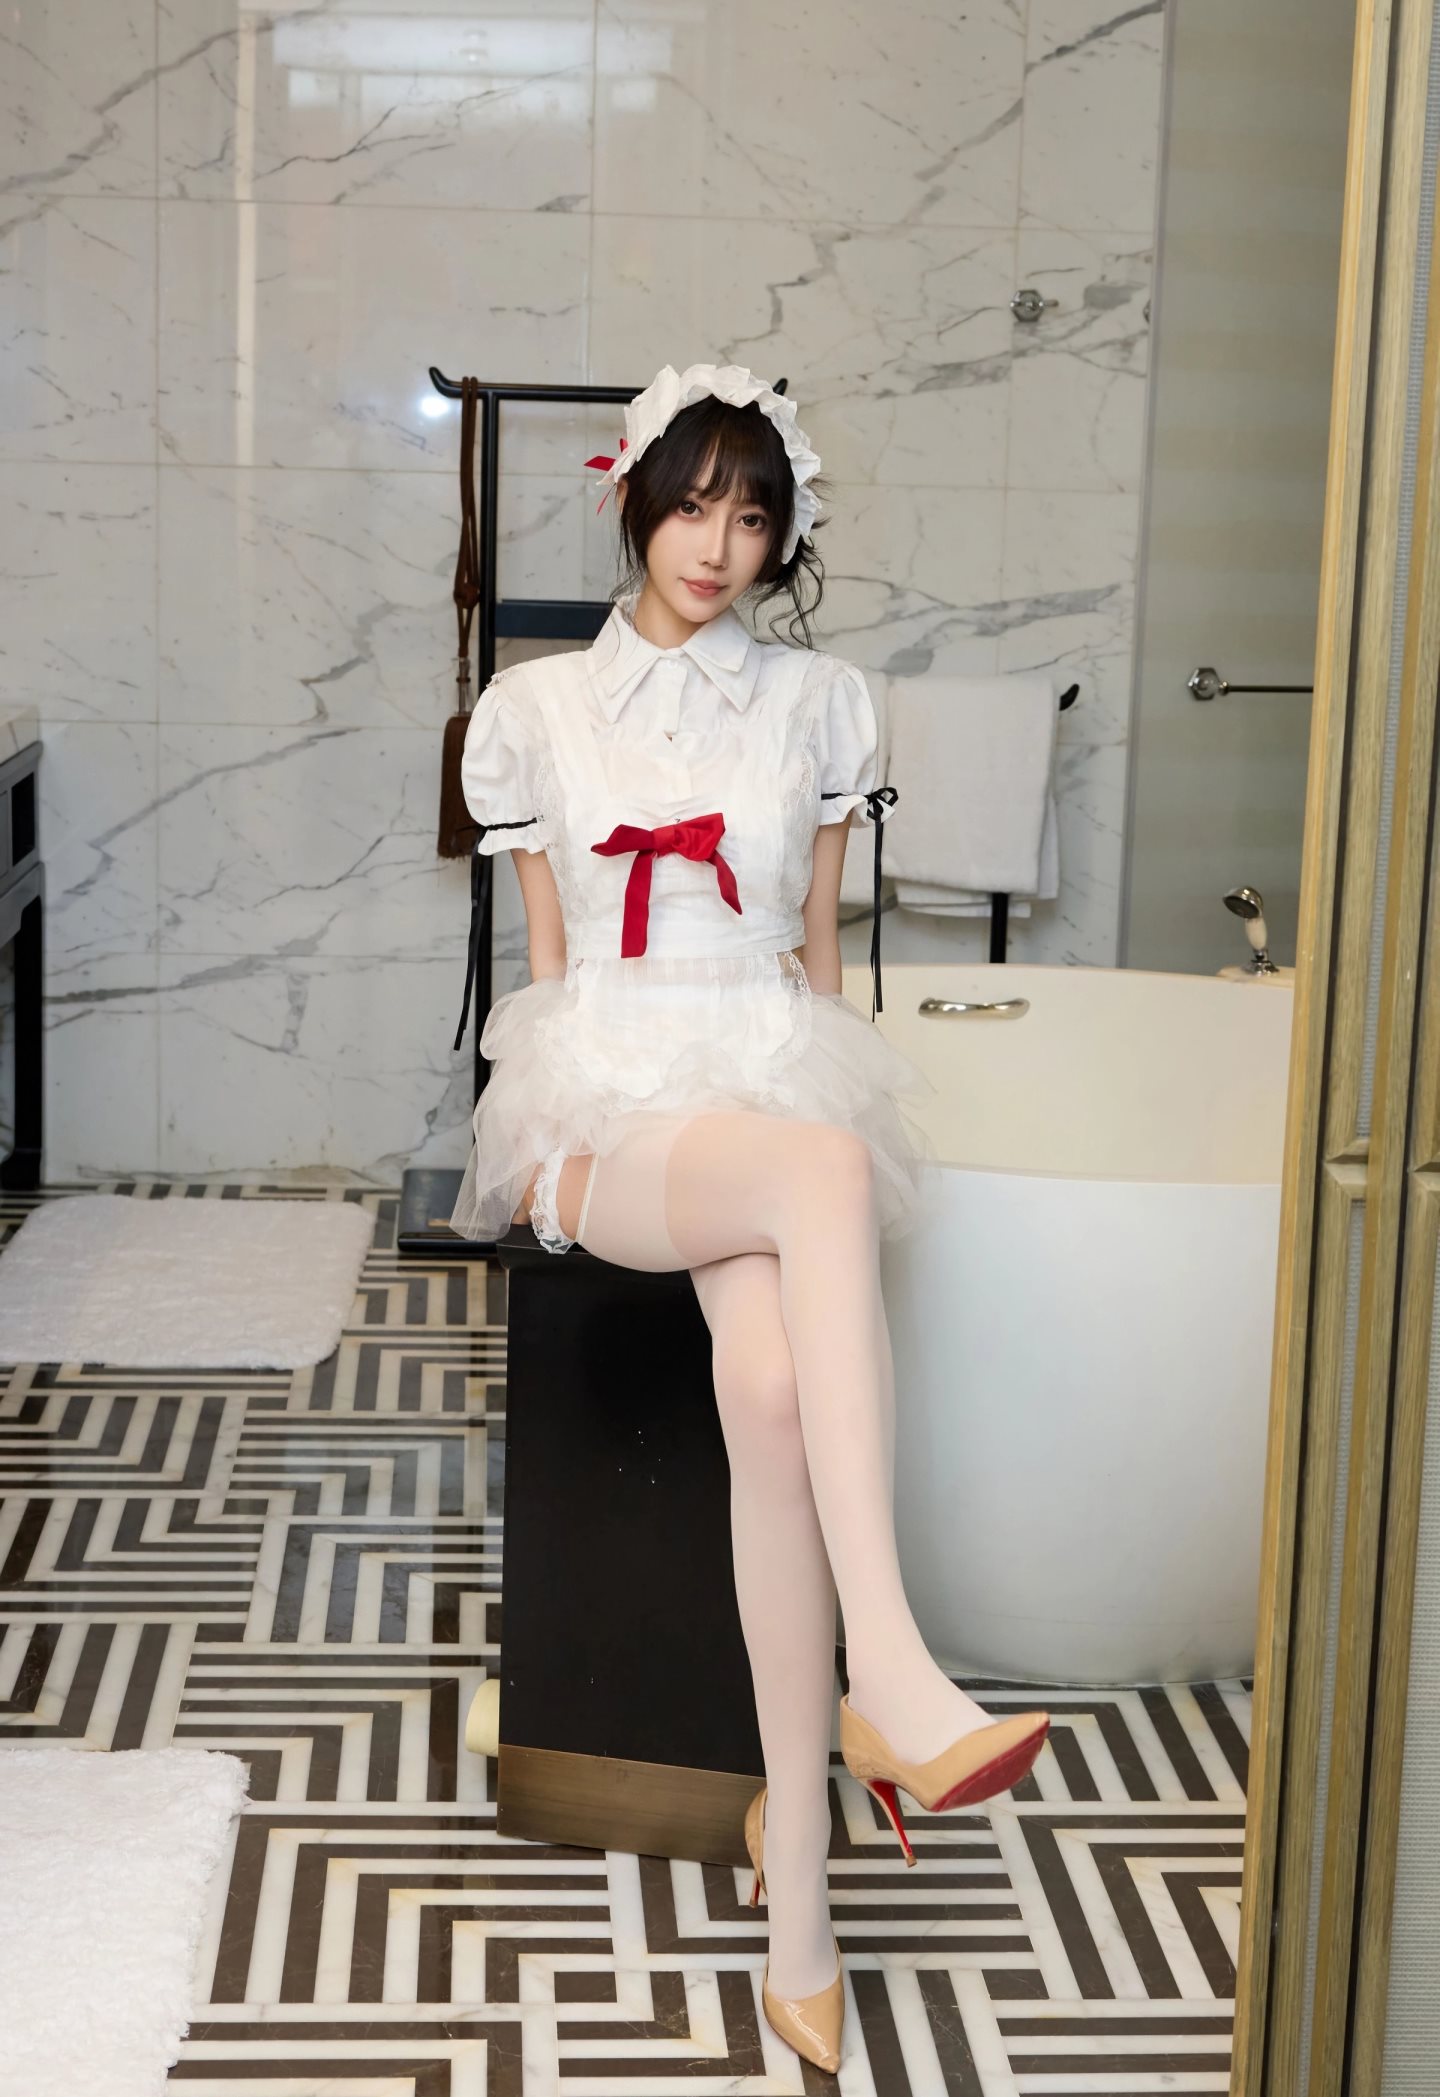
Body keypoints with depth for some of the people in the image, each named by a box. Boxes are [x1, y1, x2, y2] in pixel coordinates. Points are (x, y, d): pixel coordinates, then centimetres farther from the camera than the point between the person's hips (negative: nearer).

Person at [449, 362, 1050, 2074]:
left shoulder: (819, 702, 14)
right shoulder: (538, 708, 13)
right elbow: (548, 952, 13)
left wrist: (807, 1076, 3)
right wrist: (561, 1137, -1)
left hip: (774, 1075, 1)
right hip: (611, 1091, -1)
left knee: (771, 1378, -33)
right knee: (824, 1172, -40)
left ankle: (794, 1883, -31)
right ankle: (888, 1678, -45)